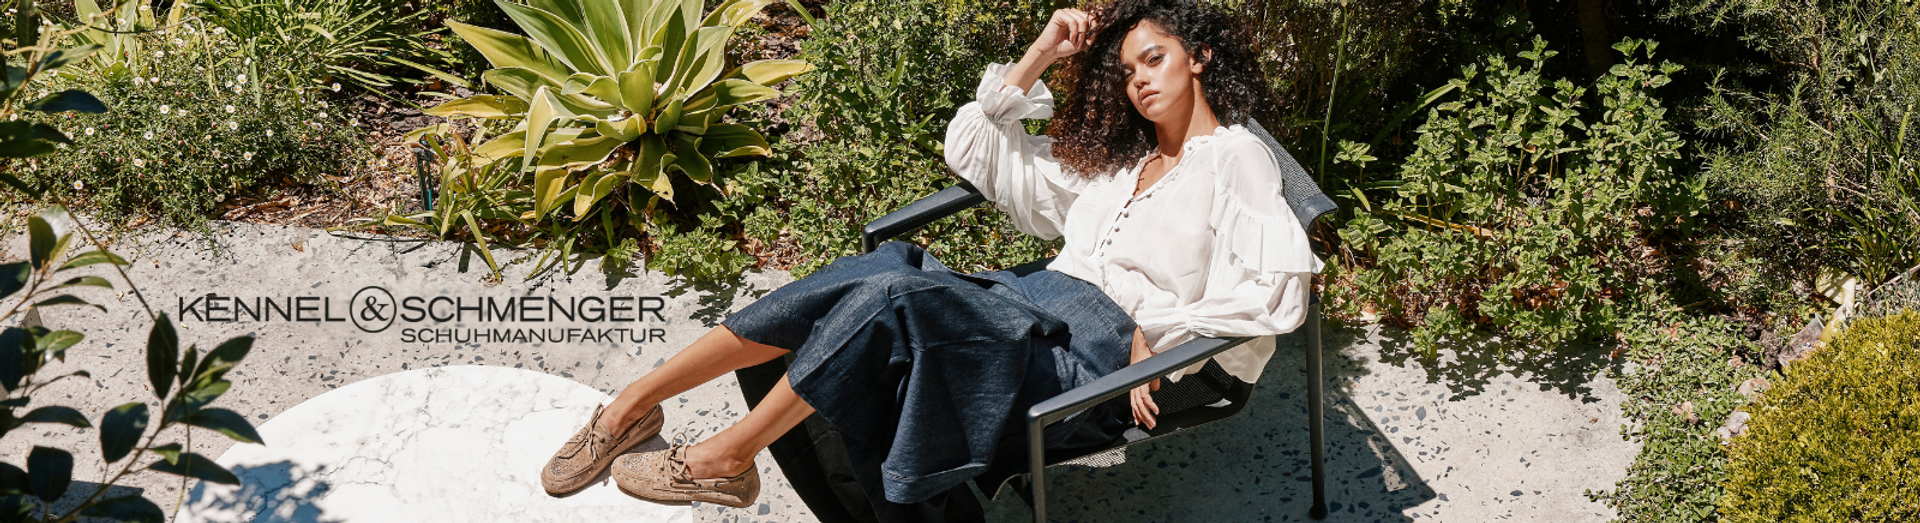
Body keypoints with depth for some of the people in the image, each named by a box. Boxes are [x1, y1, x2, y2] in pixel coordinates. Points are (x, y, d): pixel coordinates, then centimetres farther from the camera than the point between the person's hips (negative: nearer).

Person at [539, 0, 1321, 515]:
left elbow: (1279, 286, -13)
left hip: (1102, 351, -7)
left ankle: (731, 456, -18)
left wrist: (1157, 332, -14)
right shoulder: (1110, 160, 26)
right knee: (869, 273, -21)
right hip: (1037, 306, 7)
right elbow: (972, 149, 26)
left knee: (892, 294, -29)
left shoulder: (1236, 157, 3)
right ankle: (637, 402, -18)